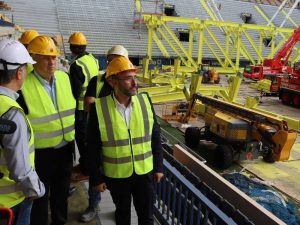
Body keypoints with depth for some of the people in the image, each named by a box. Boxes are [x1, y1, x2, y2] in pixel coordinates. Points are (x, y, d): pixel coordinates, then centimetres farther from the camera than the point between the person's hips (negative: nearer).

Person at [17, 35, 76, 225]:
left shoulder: (64, 77, -1)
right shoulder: (24, 86, -18)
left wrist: (73, 136, 13)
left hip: (66, 149, 5)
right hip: (41, 153, -5)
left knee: (62, 191, 24)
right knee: (40, 196, 14)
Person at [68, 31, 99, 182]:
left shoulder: (76, 65, -21)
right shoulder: (93, 59, 2)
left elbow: (75, 91, -20)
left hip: (81, 107, -8)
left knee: (82, 137, 3)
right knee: (88, 134, 20)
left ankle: (86, 171, 14)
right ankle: (85, 163, 37)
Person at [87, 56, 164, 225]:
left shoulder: (145, 100, -8)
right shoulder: (99, 108, -15)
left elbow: (155, 136, -1)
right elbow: (93, 148, -8)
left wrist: (158, 166, 1)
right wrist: (96, 178, -5)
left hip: (145, 171, 1)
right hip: (116, 175, -1)